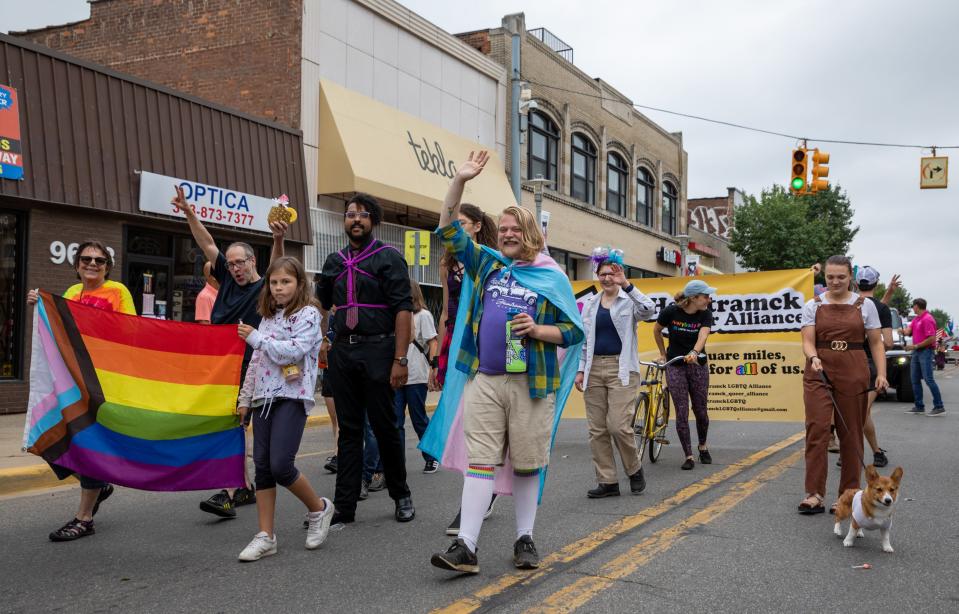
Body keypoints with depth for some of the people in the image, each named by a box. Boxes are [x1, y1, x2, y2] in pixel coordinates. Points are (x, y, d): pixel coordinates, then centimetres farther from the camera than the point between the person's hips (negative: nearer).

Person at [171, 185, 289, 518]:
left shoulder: (265, 288, -2)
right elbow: (208, 245, 11)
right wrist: (189, 213, 3)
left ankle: (228, 493, -15)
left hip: (247, 369, -7)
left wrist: (278, 240, -40)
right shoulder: (228, 280, 13)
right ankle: (245, 488, 20)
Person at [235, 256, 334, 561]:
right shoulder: (268, 318, 17)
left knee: (280, 465, -16)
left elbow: (294, 351, -17)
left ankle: (318, 508, 10)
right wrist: (245, 398, 17)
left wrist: (256, 338, -9)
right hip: (264, 398, 7)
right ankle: (265, 536, 9)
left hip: (292, 397, -7)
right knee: (262, 467, 3)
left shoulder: (308, 314, -3)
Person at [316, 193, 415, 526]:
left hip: (377, 349, -5)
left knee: (384, 426, 2)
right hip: (343, 351, 5)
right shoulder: (335, 261, 15)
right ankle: (344, 507, 12)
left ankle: (401, 495, 21)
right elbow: (320, 303, 26)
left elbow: (403, 309, -9)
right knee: (348, 429, 8)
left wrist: (400, 359, -15)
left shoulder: (388, 257, -1)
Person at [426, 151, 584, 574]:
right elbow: (450, 232, 7)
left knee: (526, 464, 6)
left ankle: (524, 539, 20)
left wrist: (538, 330, -14)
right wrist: (459, 182, -4)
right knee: (479, 461, -2)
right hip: (484, 379, 2)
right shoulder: (486, 264, 13)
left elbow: (574, 330, 5)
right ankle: (465, 546, -4)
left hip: (531, 381, -1)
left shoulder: (552, 277, 6)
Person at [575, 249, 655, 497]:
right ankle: (607, 482, 12)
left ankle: (635, 469, 14)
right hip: (594, 369, 5)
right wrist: (580, 370, 7)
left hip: (621, 369, -5)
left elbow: (649, 309, -22)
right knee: (597, 430, 3)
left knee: (619, 426, -12)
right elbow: (584, 339, 15)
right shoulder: (590, 304, 13)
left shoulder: (629, 301, 0)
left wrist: (626, 285, -29)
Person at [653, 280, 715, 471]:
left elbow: (703, 335, -27)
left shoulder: (706, 314, -9)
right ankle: (688, 456, 5)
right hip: (675, 367, -1)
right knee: (682, 412, -3)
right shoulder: (671, 312, -13)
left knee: (700, 410, 8)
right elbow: (656, 330, 5)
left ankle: (703, 446, 34)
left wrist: (694, 352, -46)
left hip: (698, 366, 1)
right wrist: (663, 354, 11)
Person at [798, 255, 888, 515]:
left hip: (854, 375, 1)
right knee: (816, 429, -10)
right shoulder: (813, 305, 5)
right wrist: (813, 358, -23)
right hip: (819, 374, 0)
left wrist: (881, 373, -4)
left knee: (851, 433, 4)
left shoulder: (865, 305, 5)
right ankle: (814, 494, -8)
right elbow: (808, 341, -2)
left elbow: (876, 343, 7)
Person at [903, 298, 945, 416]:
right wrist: (903, 331, -13)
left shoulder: (927, 319, -14)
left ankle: (939, 406, -9)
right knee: (915, 380, 9)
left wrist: (915, 346, -15)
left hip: (925, 351, -10)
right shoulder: (916, 319, 16)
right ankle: (919, 407, 15)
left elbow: (932, 339, -19)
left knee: (928, 379, -12)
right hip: (916, 352, 10)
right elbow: (908, 331, 8)